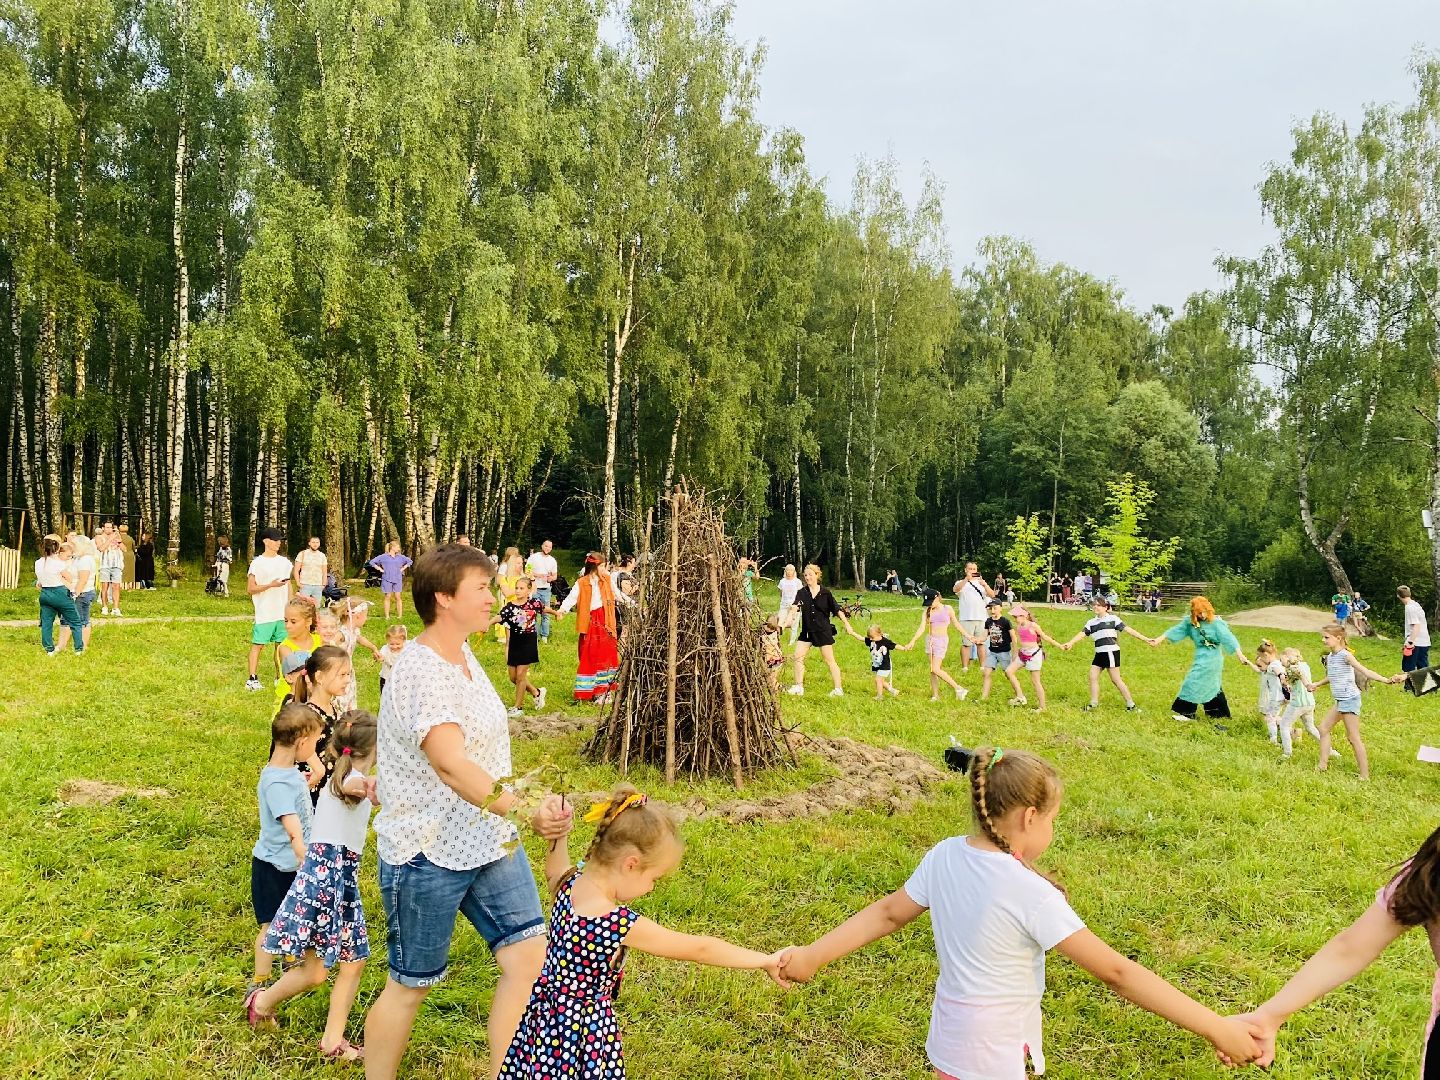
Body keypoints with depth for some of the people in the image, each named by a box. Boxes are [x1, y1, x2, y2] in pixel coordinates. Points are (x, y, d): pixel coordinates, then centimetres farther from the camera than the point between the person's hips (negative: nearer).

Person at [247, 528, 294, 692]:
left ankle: (279, 677, 16)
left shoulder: (284, 562, 11)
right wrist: (270, 585, -19)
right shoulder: (257, 563, -5)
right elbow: (250, 589, -7)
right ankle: (252, 678, -1)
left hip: (282, 612, 5)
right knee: (258, 644, -3)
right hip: (264, 614, -5)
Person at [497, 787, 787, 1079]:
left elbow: (554, 871, 21)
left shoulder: (568, 885, -7)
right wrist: (766, 961, -11)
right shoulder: (621, 925, -26)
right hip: (583, 1032, -8)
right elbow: (699, 948, -19)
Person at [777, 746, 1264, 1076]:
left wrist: (813, 955, 15)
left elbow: (886, 914, 2)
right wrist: (1216, 1028, -21)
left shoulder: (944, 856, -8)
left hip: (950, 1036, 6)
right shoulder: (1031, 893, -26)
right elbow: (1115, 972, -25)